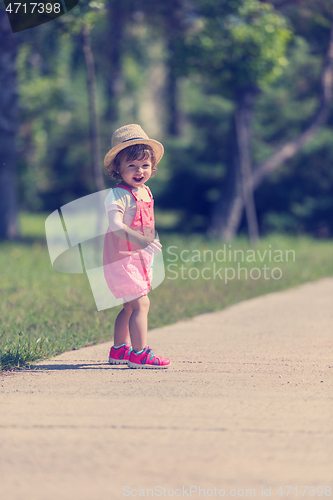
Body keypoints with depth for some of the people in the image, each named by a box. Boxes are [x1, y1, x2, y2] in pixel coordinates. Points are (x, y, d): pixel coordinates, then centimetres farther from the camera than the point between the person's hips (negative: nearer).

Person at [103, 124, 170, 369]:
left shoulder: (146, 192, 10)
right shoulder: (119, 195, -18)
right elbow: (115, 224, -33)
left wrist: (149, 259, 25)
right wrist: (138, 240, -45)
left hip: (139, 259, 9)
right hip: (121, 258, -9)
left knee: (130, 307, 16)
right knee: (141, 303, -14)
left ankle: (119, 350, 28)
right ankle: (139, 353, -13)